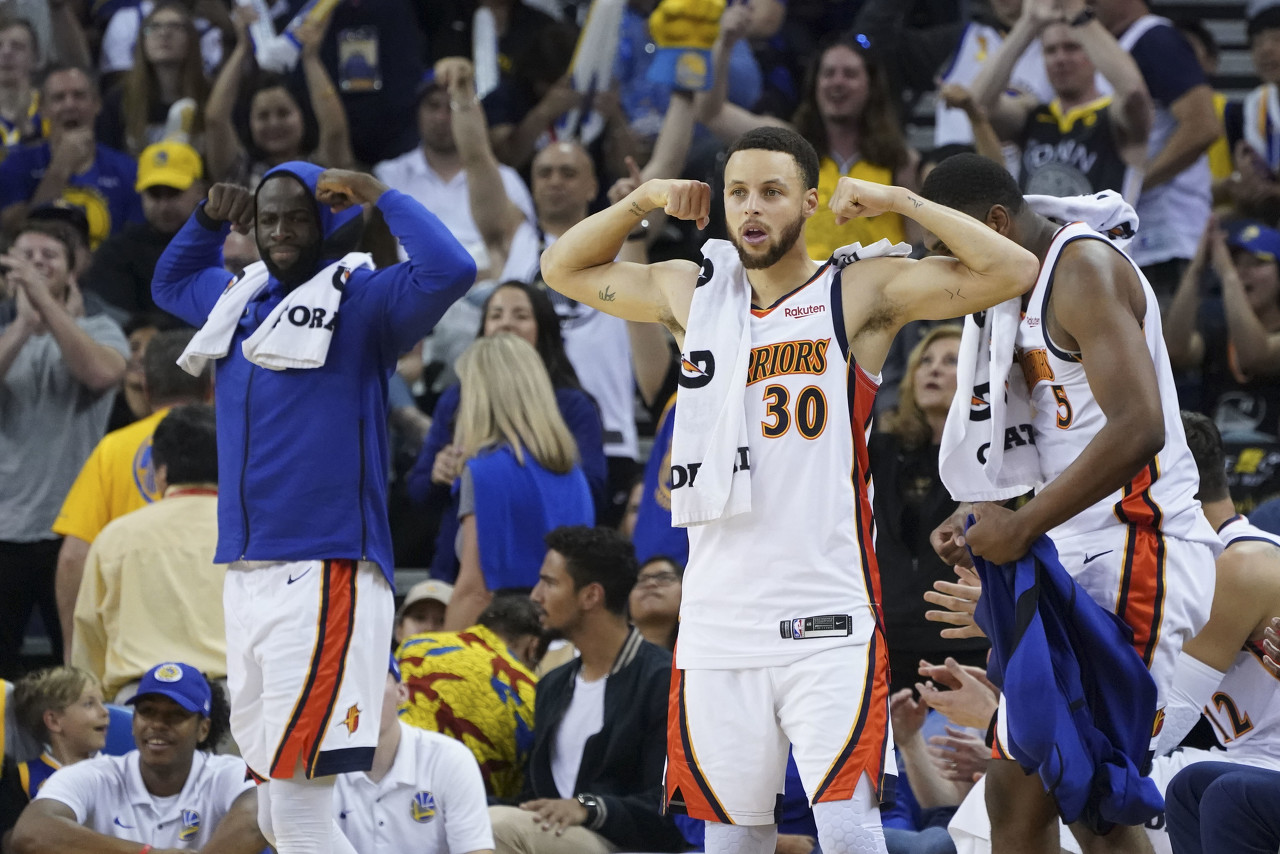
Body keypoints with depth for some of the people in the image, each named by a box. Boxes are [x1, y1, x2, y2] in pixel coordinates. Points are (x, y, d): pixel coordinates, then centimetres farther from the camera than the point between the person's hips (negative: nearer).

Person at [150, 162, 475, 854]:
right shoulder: (242, 300, 18)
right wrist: (210, 220, 22)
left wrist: (379, 194, -12)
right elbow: (169, 282, 39)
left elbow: (449, 272, -23)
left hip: (325, 580, -8)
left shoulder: (360, 301, -3)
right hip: (245, 580, 8)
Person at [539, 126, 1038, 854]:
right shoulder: (693, 293, 12)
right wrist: (643, 200, 11)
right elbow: (564, 269, 25)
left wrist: (898, 200, -9)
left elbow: (1013, 272, -8)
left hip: (828, 624, -4)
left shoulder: (859, 295, 0)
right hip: (718, 623, 4)